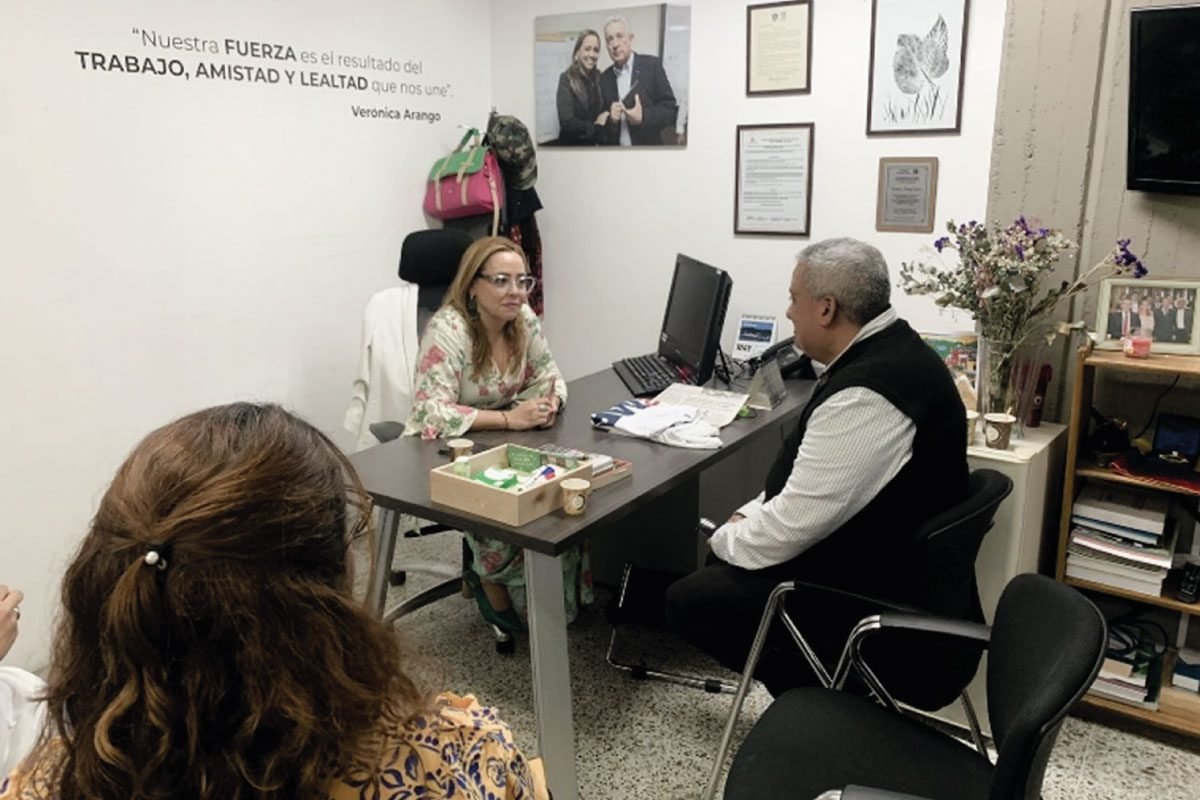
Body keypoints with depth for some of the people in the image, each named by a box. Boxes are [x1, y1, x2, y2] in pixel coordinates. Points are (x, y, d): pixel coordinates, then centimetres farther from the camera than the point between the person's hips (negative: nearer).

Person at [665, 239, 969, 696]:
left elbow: (797, 522, -26)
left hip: (867, 591, -10)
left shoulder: (866, 393, -30)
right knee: (724, 564, 19)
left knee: (689, 601, -3)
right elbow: (808, 477, 12)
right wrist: (749, 517, 5)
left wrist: (726, 539, -8)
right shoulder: (891, 350, 3)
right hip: (892, 555, 10)